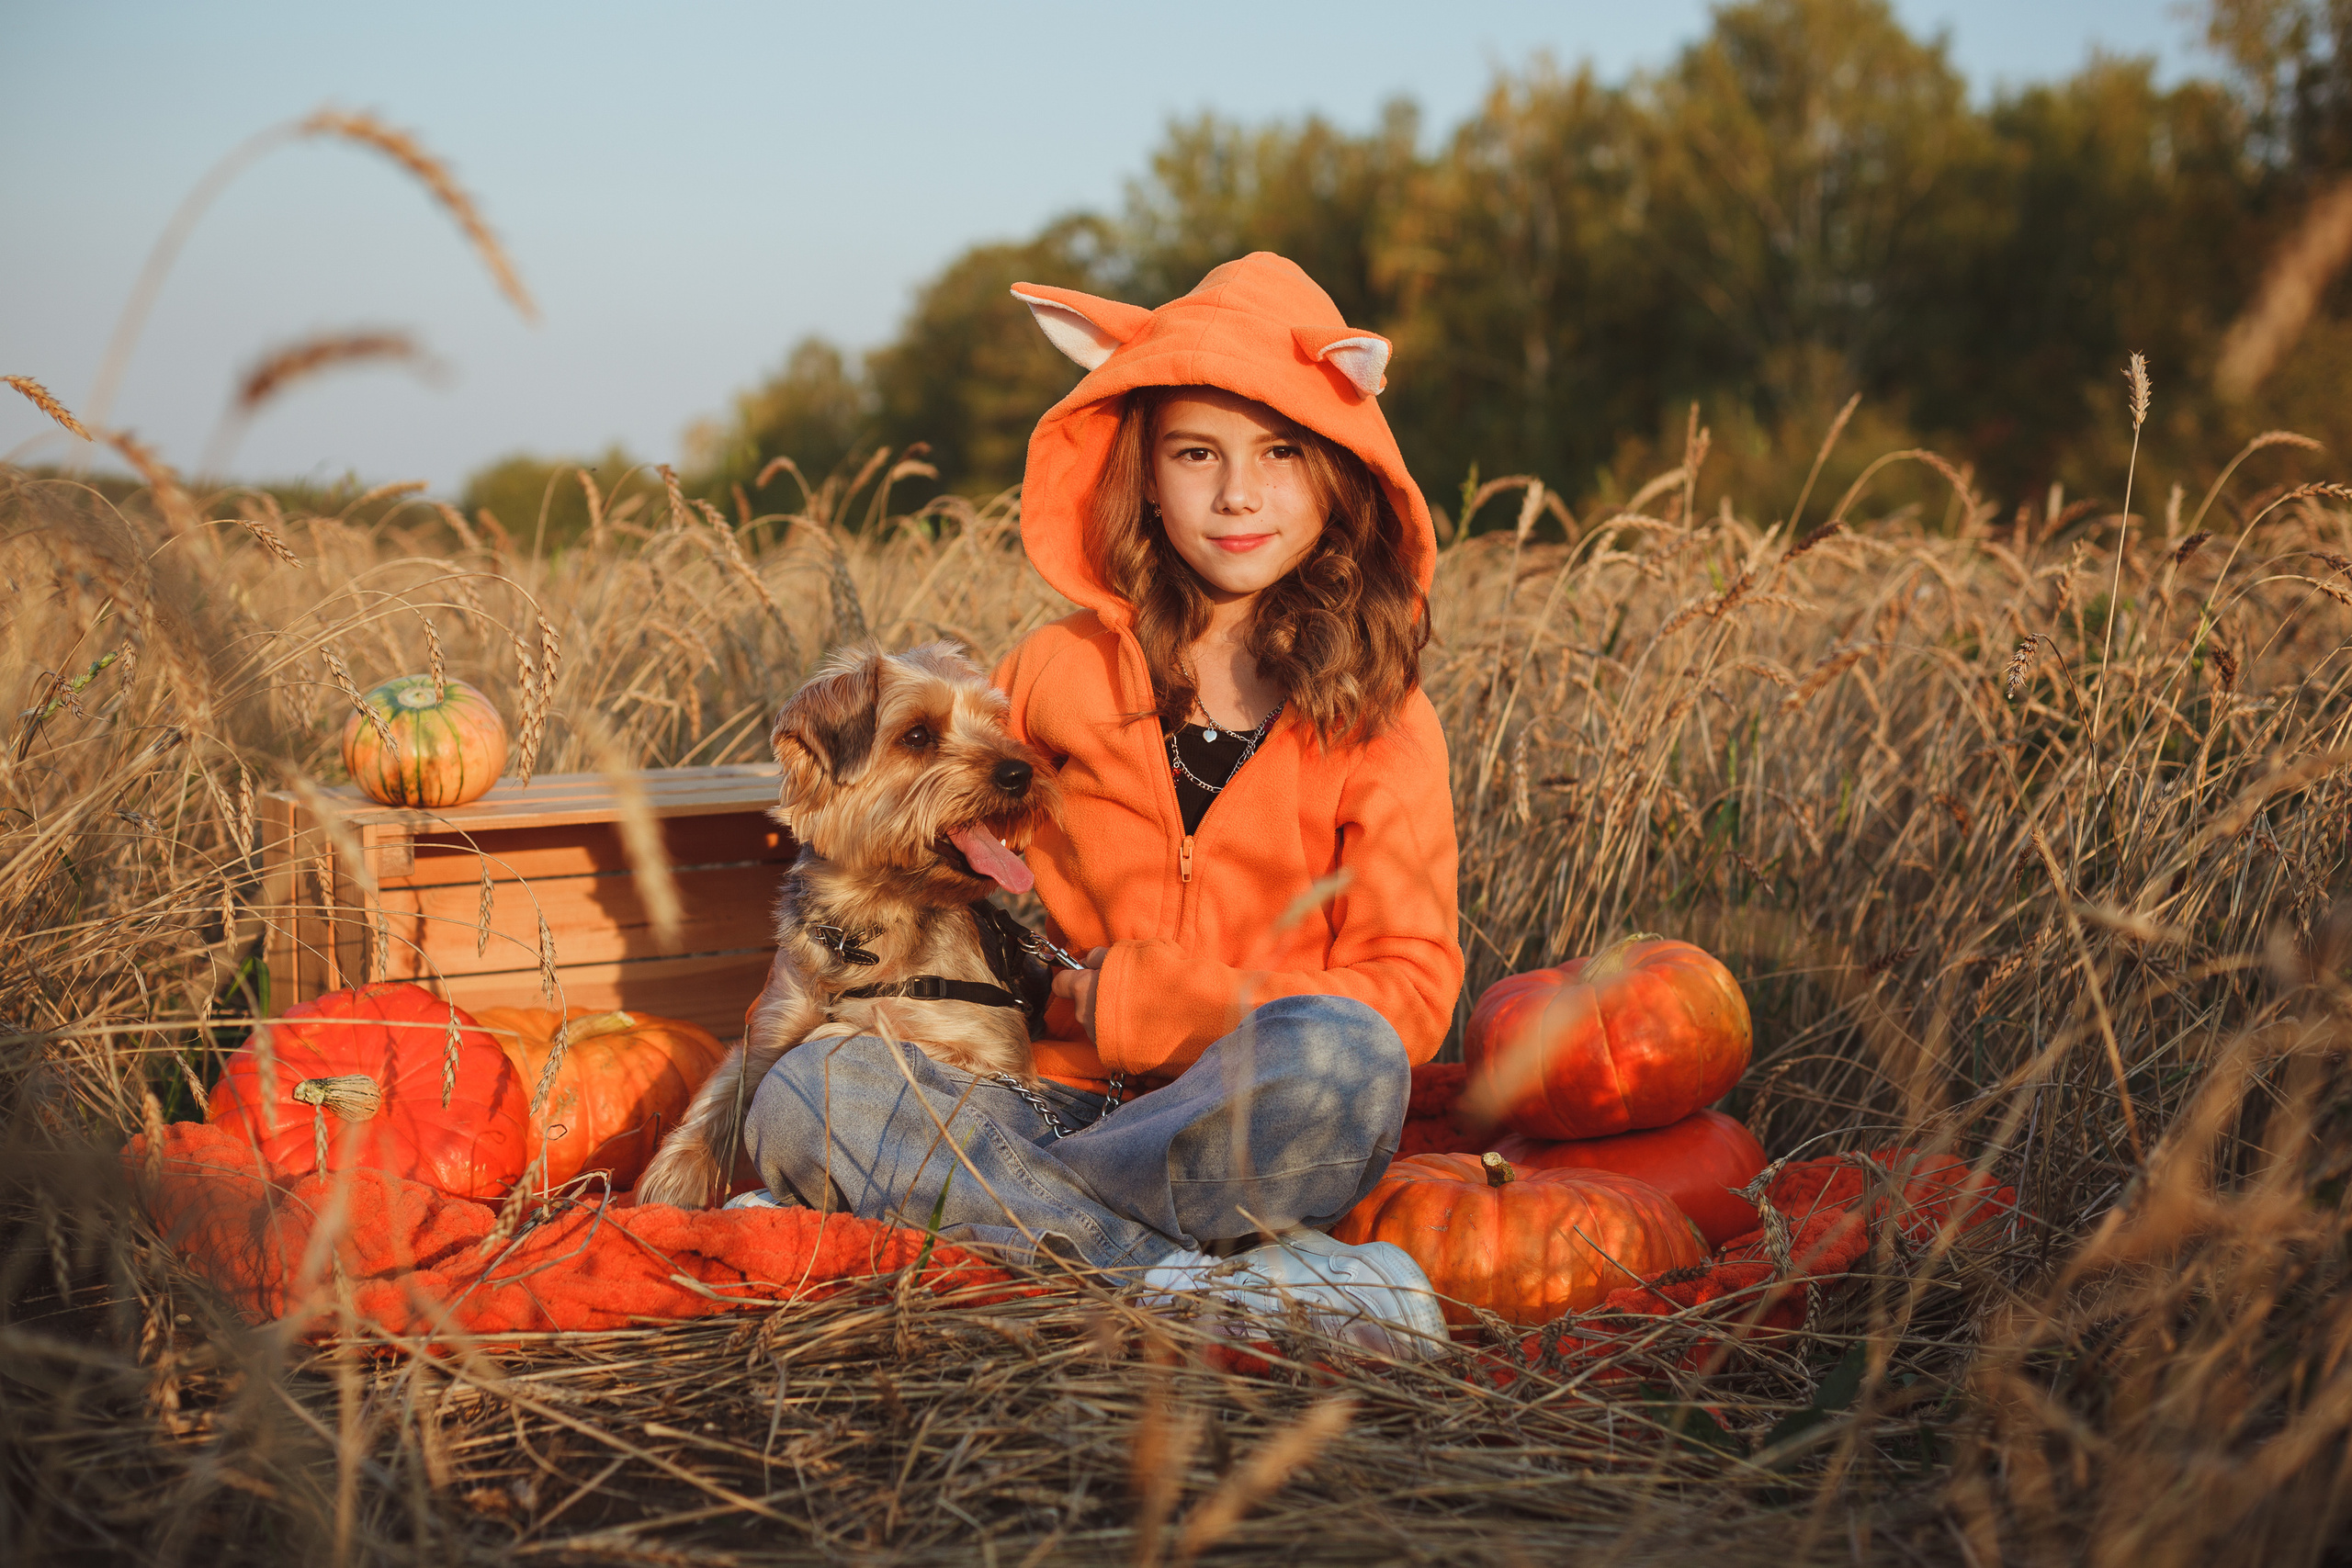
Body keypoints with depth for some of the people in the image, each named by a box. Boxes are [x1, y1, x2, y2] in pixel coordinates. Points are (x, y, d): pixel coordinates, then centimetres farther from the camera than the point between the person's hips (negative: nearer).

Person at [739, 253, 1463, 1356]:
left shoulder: (1382, 722, 1)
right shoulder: (1066, 667, 7)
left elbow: (1408, 995, -5)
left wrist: (1137, 998, -11)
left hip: (1252, 1127, -2)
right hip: (1065, 1103, 2)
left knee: (1343, 1059, -35)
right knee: (804, 1094, -23)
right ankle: (1221, 1285, -28)